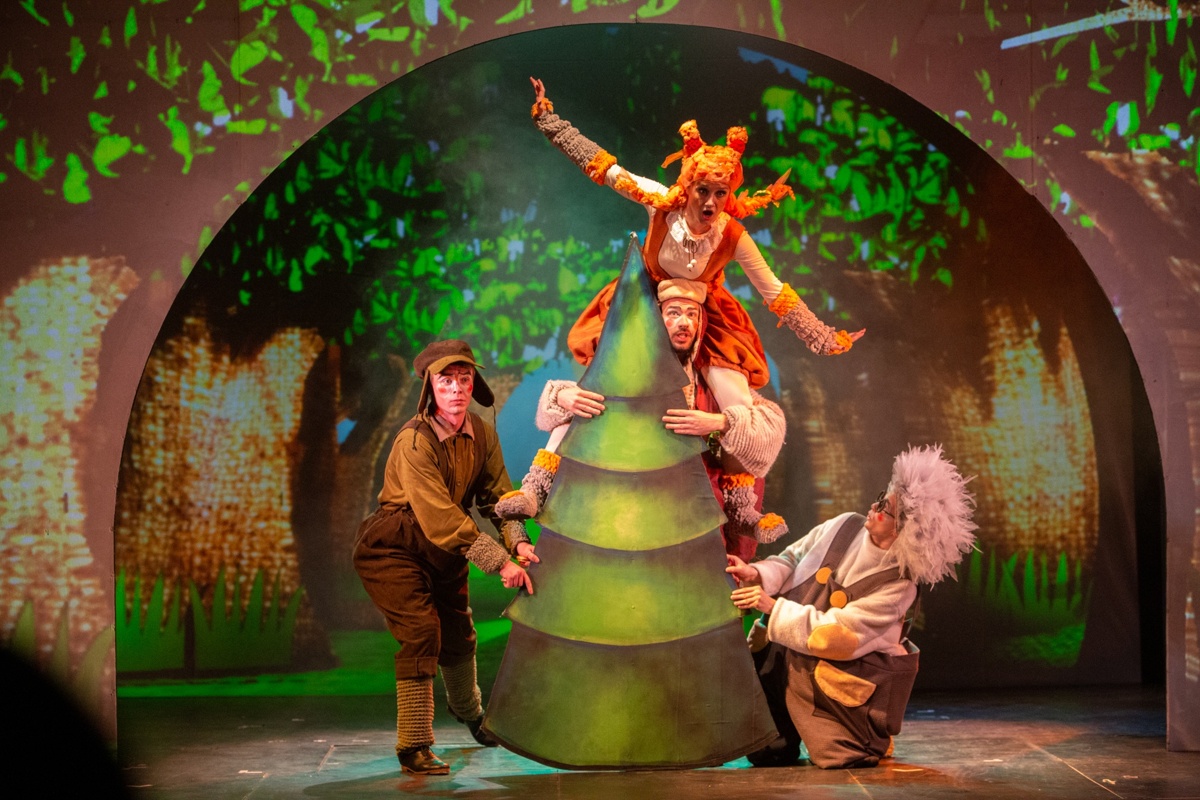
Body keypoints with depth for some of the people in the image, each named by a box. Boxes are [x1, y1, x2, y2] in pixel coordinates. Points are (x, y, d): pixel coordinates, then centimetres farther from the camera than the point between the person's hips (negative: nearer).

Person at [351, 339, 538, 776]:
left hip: (443, 550, 7)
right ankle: (413, 747, -9)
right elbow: (441, 519, -33)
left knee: (459, 632, 18)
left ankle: (469, 710, 47)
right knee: (422, 632, -19)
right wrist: (499, 562, -35)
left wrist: (517, 543, -22)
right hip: (393, 548, -7)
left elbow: (496, 493, -3)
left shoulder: (481, 433, -7)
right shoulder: (414, 441, -29)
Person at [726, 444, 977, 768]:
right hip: (787, 661, 4)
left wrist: (772, 606, -26)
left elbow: (832, 633, -24)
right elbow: (791, 559, 9)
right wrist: (757, 575, -12)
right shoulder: (844, 527, -4)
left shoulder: (898, 586, -19)